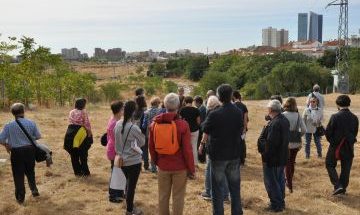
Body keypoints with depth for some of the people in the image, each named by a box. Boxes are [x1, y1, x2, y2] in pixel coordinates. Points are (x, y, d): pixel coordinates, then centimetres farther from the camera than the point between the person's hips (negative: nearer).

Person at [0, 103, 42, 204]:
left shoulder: (9, 126, -11)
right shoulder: (31, 123, -7)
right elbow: (38, 136, 1)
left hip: (16, 152, -2)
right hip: (30, 150, 2)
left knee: (18, 174, 10)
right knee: (30, 171, 24)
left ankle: (20, 197, 17)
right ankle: (34, 190, 24)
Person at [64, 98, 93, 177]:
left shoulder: (71, 112, 8)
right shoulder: (83, 112, -9)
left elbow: (71, 122, 8)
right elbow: (87, 124, -10)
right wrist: (90, 134, 0)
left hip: (71, 133, 5)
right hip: (81, 133, -5)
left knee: (74, 154, 12)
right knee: (83, 154, 5)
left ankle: (77, 171, 18)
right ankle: (85, 172, 10)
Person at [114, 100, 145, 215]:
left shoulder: (118, 124, -4)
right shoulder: (133, 127, -23)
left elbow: (117, 140, 4)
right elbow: (142, 142, -10)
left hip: (122, 159, 7)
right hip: (133, 161, -7)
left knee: (128, 183, 25)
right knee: (132, 185, 9)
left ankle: (129, 205, 41)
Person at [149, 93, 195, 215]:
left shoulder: (155, 124, -2)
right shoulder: (183, 125, -16)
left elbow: (151, 146, 6)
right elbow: (187, 150, -14)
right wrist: (191, 169, -4)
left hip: (163, 166, 4)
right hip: (180, 167, -3)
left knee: (163, 196, 15)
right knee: (178, 197, 7)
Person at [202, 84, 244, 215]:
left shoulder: (214, 114, -19)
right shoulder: (239, 113, -5)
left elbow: (205, 129, -2)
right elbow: (241, 130, 8)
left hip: (218, 156, -4)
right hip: (234, 155, 4)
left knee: (218, 187, 6)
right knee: (235, 187, 16)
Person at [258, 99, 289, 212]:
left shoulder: (274, 123, -26)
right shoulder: (284, 120, 6)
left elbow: (270, 143, -28)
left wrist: (265, 155, -19)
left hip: (272, 158, -10)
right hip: (282, 157, 10)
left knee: (271, 181, 3)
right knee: (279, 179, 20)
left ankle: (276, 205, 11)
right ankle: (281, 202, 31)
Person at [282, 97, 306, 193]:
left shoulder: (283, 115, -12)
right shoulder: (298, 115, -2)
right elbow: (304, 130, -5)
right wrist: (298, 136, 11)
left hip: (286, 143, -3)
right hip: (296, 143, 3)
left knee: (287, 163, 7)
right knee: (292, 162, 20)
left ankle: (290, 186, 6)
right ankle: (289, 181, 35)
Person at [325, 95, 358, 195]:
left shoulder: (335, 117, -17)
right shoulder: (354, 118, -3)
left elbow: (328, 132, -12)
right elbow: (355, 133, 5)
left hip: (335, 146, -4)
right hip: (349, 147, 4)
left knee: (330, 165, 11)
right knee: (346, 168, 14)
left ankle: (337, 186, -2)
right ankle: (343, 188, 23)